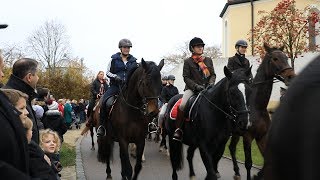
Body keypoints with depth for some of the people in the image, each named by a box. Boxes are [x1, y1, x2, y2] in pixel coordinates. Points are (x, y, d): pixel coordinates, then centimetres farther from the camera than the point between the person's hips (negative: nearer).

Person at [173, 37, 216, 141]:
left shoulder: (208, 60, 17)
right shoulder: (188, 62, 6)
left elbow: (213, 74, 15)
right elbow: (186, 77, -1)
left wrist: (211, 84, -6)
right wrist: (196, 86, -15)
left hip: (207, 89, 3)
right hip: (192, 89, -3)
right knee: (183, 105, -28)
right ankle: (178, 129, -16)